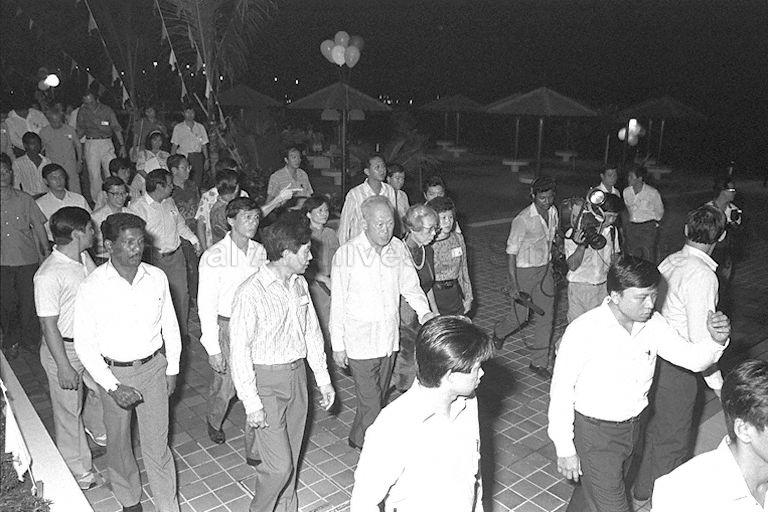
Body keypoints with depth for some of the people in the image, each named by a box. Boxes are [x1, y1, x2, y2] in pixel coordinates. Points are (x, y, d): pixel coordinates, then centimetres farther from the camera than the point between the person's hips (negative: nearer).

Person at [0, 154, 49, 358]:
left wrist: (46, 251, 2)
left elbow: (38, 226, 5)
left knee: (29, 301, 3)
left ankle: (30, 339, 23)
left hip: (27, 258, -1)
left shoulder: (24, 199, 0)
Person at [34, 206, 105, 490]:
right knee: (69, 412, 10)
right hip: (64, 349, -7)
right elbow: (49, 325, -21)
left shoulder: (85, 259, -2)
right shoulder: (48, 276, -26)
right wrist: (64, 367, -18)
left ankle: (97, 430, 55)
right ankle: (79, 473, 28)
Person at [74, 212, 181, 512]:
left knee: (157, 445, 6)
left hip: (153, 367, 1)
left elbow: (170, 325, 5)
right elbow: (84, 344, -11)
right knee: (118, 444, 18)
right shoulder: (93, 287, -15)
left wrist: (172, 368, 6)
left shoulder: (157, 277, -7)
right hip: (113, 372, -1)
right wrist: (112, 386, -15)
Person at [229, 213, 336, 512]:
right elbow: (239, 351, -17)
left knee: (291, 457, 18)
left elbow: (312, 332, 11)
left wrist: (323, 379, 12)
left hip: (297, 375, 6)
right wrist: (251, 403, -16)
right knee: (279, 464, -3)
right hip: (267, 381, -6)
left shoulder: (299, 284, 2)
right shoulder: (251, 293, -20)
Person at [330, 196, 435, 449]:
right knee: (370, 402, 0)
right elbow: (337, 303, -10)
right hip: (360, 342, -5)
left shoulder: (398, 248, -2)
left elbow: (410, 285, 7)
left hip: (389, 338, 5)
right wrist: (338, 345, -7)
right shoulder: (346, 254, -15)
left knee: (377, 397, 20)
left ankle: (358, 438, 44)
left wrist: (424, 311, -13)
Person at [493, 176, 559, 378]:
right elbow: (511, 253, -18)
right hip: (524, 271, -6)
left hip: (545, 269, 6)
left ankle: (539, 362, 17)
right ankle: (499, 332, 39)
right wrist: (513, 284, -19)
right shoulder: (523, 220, -21)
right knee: (520, 316, 5)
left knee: (547, 315, 5)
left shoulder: (553, 212, -1)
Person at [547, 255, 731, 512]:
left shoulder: (653, 323, -8)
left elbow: (693, 358, -4)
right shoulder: (584, 331, -25)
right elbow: (561, 390, -19)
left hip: (633, 427, 6)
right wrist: (564, 449, -15)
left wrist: (717, 340, -26)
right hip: (594, 433, -6)